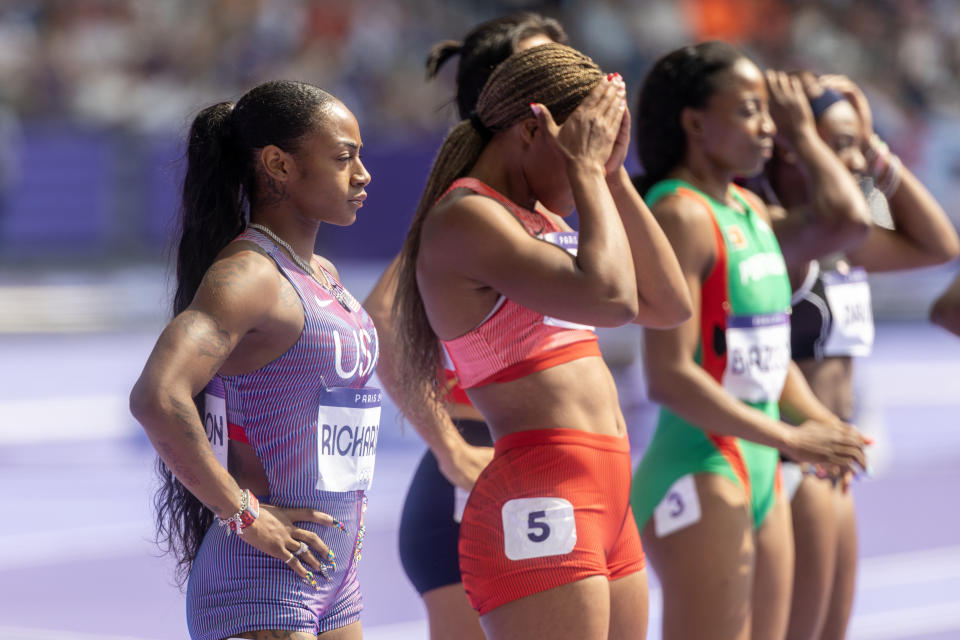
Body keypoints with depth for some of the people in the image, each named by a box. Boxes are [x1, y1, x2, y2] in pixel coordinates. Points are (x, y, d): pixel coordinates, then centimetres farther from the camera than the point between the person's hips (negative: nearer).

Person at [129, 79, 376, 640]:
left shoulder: (323, 276, 14)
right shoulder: (245, 274, -15)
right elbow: (157, 398, -31)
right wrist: (243, 514, -22)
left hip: (333, 586, 9)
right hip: (260, 587, -9)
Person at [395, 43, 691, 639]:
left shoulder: (541, 217, 19)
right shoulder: (463, 216, -10)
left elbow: (669, 305, 15)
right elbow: (610, 296, -23)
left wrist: (613, 174, 11)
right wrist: (587, 171, -10)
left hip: (605, 502, 10)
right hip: (537, 507, -10)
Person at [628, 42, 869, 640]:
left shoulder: (752, 210, 14)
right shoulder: (680, 215, -14)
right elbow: (670, 377, -21)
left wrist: (819, 419, 2)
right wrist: (789, 439, -20)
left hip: (761, 477, 10)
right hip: (698, 475, -10)